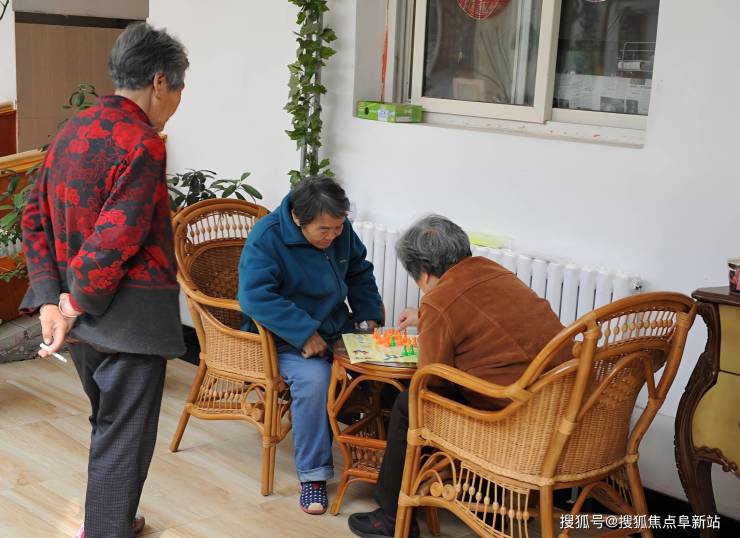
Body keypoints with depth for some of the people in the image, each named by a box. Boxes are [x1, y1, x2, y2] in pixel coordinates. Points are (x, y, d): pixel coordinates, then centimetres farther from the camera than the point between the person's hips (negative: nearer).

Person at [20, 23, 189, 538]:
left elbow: (35, 219, 7)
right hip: (130, 314, -9)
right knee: (125, 436, 4)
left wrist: (50, 301, 1)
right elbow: (117, 240, -25)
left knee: (108, 423, 25)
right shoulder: (142, 143, -18)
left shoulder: (71, 131, 8)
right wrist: (75, 305, -13)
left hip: (84, 310, 9)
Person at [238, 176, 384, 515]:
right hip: (287, 338, -5)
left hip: (337, 327, 5)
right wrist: (304, 333, -32)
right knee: (313, 378, -35)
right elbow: (255, 296, -29)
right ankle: (312, 475, -21)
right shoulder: (267, 237, -18)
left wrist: (370, 315, 4)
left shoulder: (342, 232, 0)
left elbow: (359, 273, 18)